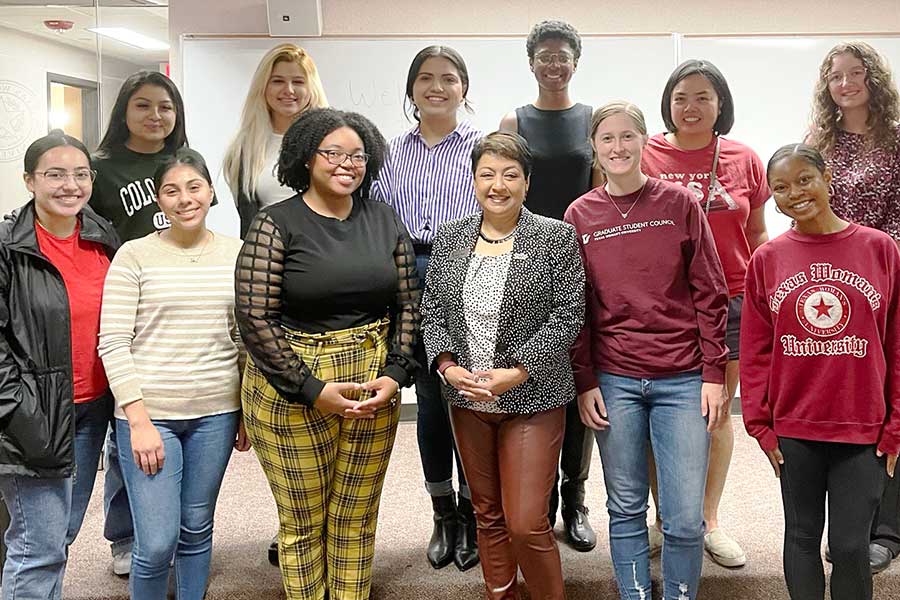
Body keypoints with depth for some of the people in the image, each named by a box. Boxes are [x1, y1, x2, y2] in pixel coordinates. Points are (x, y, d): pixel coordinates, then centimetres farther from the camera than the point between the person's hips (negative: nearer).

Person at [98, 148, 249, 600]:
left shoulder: (236, 253, 4)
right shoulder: (135, 255, -4)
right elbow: (113, 343, -7)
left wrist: (248, 410, 8)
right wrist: (139, 420, -12)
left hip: (216, 414, 3)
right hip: (148, 414, -2)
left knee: (197, 530, 14)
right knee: (157, 542, -1)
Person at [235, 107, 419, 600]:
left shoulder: (385, 221, 6)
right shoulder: (275, 224, -7)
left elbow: (408, 305, 8)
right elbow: (255, 318, -12)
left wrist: (393, 374, -5)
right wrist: (313, 389, -15)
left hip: (375, 389, 4)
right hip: (292, 393, -3)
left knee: (356, 521, 15)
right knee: (303, 523, 11)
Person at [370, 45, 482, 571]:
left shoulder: (483, 147, 3)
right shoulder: (393, 153, 11)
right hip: (410, 279, 3)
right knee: (429, 397, 10)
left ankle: (471, 513, 21)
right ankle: (443, 515, 26)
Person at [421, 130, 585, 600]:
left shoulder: (556, 238, -6)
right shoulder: (449, 236, 6)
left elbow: (567, 317, -9)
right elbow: (432, 310, 7)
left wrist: (516, 373, -17)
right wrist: (447, 365, -9)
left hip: (532, 398, -4)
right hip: (467, 399, 4)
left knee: (526, 524, -3)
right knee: (488, 515, 17)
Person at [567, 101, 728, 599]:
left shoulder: (679, 203, 2)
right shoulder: (579, 215, 5)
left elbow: (710, 294, 1)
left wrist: (714, 373, -3)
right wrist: (584, 382, 1)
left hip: (682, 380, -1)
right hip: (613, 381, 1)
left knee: (685, 519, 1)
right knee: (626, 510, 10)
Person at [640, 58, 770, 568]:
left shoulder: (745, 160, 6)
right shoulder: (646, 156, -1)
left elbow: (757, 234, 13)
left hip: (730, 302, 2)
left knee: (718, 409, 11)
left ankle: (710, 520, 27)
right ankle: (665, 519, 23)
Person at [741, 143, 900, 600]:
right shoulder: (767, 260, 0)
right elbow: (754, 351, 2)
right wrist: (759, 423, -1)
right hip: (793, 429, 1)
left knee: (851, 545, 7)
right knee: (802, 536, 14)